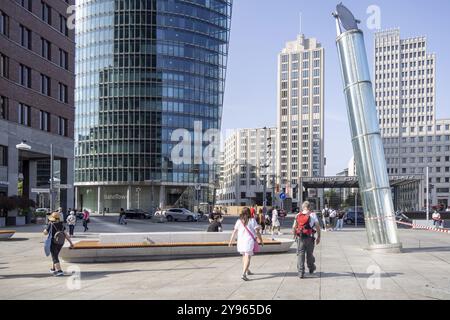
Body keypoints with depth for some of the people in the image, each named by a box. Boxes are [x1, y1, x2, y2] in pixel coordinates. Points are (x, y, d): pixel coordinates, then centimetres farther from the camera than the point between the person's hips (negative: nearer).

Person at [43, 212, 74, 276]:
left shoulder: (51, 225, -16)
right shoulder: (61, 225, -4)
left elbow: (45, 233, -6)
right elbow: (66, 234, -7)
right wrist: (71, 242, -6)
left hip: (53, 243, -5)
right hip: (60, 243, 6)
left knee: (55, 257, -3)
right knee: (55, 255, 25)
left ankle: (59, 271, -14)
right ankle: (53, 269, 38)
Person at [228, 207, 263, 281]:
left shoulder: (239, 221, 5)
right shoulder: (252, 221, -3)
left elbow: (234, 232, 3)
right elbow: (257, 231, -5)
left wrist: (231, 241, 8)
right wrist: (261, 240, 3)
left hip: (241, 241, 4)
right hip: (249, 241, -4)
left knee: (244, 256, 23)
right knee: (248, 257, -7)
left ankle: (247, 271, 41)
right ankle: (243, 274, -22)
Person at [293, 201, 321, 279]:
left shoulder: (298, 215, 5)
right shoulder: (313, 215, -1)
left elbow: (294, 227, 4)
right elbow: (317, 227, -4)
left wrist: (295, 236, 16)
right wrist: (318, 237, 5)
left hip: (300, 238, 1)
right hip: (309, 238, -1)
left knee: (300, 255, 3)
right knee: (309, 254, 15)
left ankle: (301, 273, -1)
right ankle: (311, 269, 34)